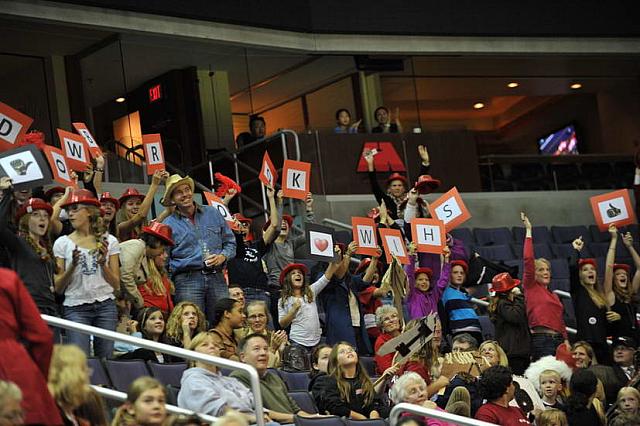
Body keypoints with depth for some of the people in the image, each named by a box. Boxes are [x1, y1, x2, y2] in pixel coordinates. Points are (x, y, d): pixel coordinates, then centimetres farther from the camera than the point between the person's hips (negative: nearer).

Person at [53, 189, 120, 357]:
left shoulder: (109, 241, 7)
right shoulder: (62, 243, 5)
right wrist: (72, 266, -13)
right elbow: (58, 288, 2)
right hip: (75, 307, -1)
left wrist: (103, 263, -11)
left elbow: (116, 285, 5)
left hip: (105, 306, 1)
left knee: (106, 358, -3)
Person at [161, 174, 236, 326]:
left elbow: (230, 242, 18)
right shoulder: (169, 224, 6)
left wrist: (223, 256, -2)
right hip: (188, 280, -2)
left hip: (216, 278, 2)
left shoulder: (213, 213, 14)